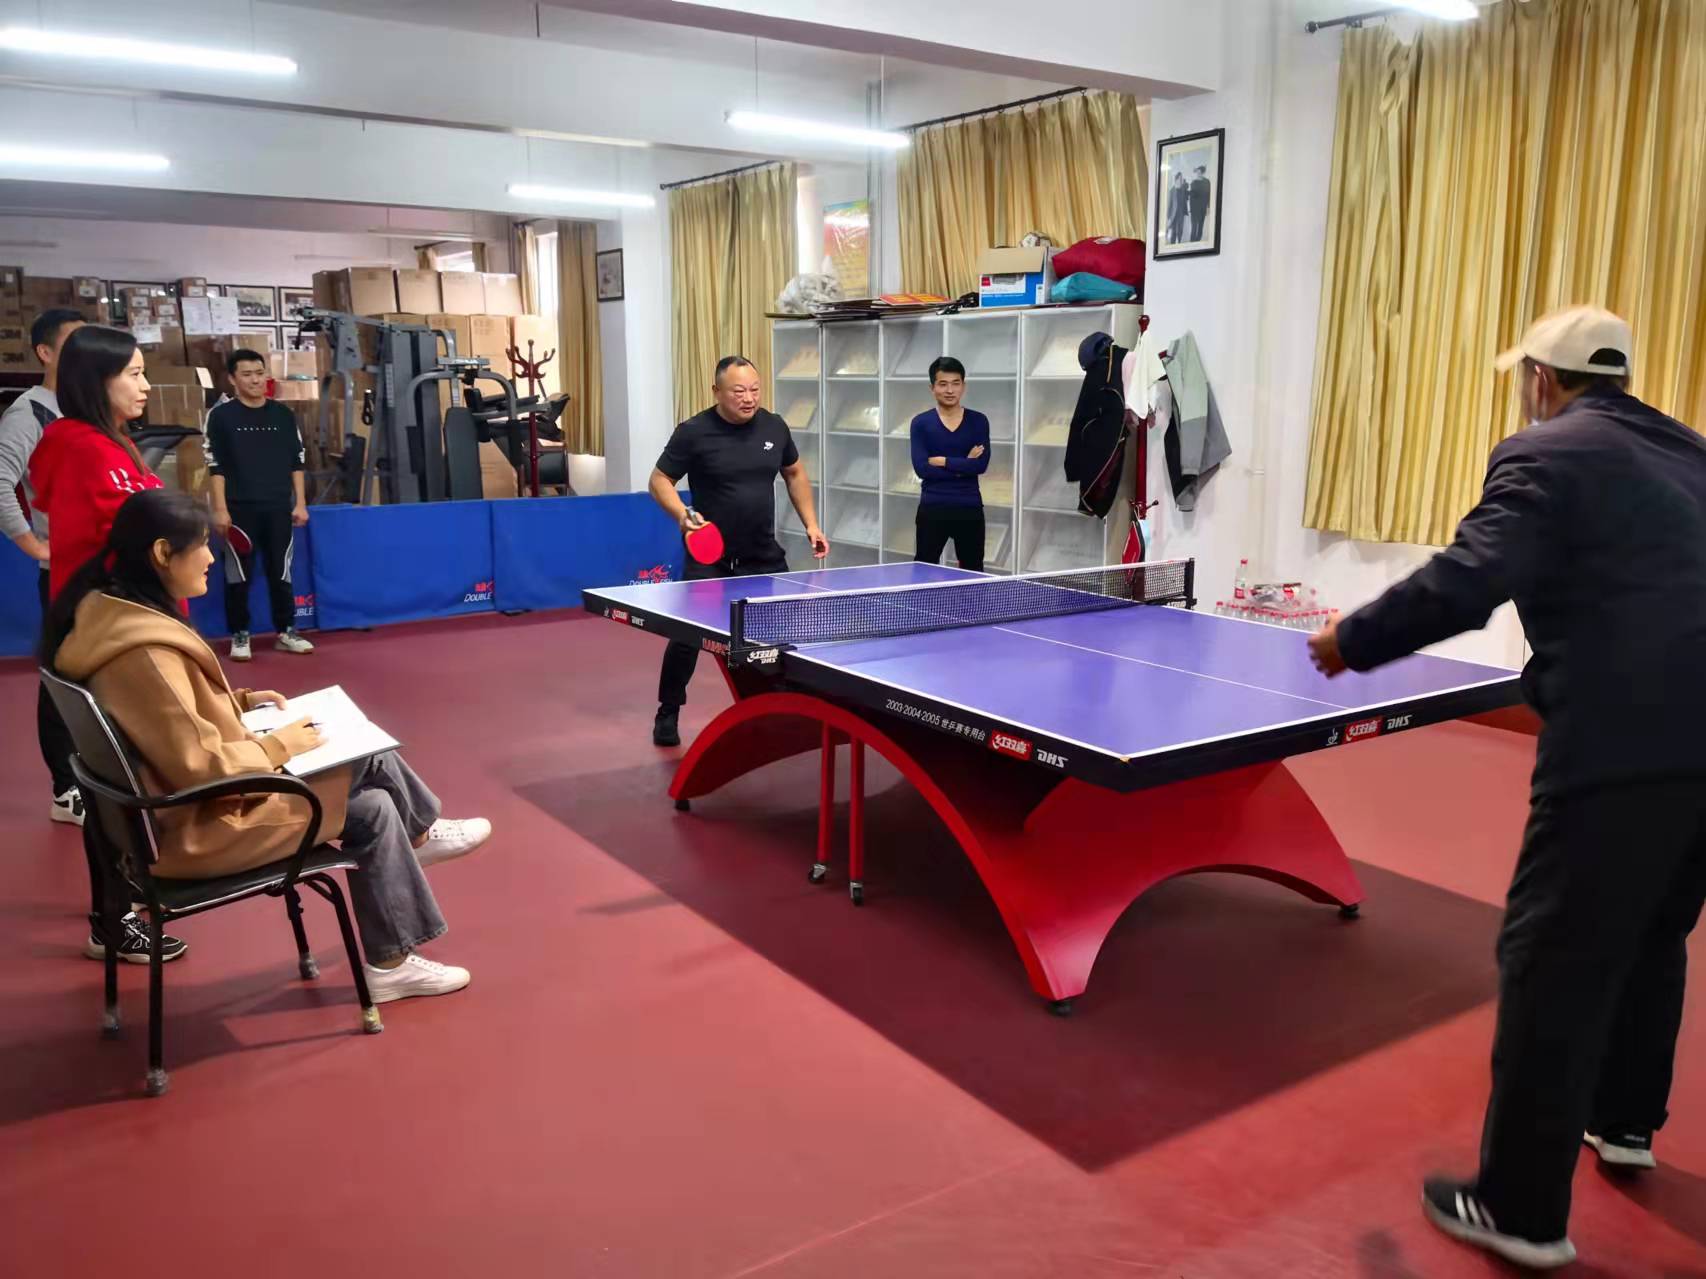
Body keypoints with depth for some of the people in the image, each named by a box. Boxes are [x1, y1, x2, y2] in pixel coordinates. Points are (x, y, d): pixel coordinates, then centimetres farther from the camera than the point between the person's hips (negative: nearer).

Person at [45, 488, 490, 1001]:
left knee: (370, 758, 7)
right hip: (198, 827, -9)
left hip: (192, 797, 9)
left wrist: (239, 702, 7)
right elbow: (202, 770, -27)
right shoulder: (144, 653, -30)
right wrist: (282, 744, -14)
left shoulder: (118, 616, 1)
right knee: (374, 813, -4)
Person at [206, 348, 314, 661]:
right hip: (239, 508, -2)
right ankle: (240, 635, 12)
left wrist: (300, 503, 5)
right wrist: (220, 509, -9)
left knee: (281, 572, 8)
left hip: (279, 508, 2)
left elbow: (297, 462, 11)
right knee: (239, 574, 3)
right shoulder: (221, 416, 0)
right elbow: (215, 466, -3)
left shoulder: (283, 415, 8)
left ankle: (286, 632, 17)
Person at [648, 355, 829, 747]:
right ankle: (668, 714, 14)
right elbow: (659, 480, -6)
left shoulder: (774, 426, 0)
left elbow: (795, 473, 16)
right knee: (688, 634, -4)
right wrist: (683, 515, -24)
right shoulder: (693, 432, -13)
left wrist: (811, 524, 9)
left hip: (764, 555, 4)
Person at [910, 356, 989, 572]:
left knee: (973, 572, 9)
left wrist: (943, 461, -12)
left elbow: (981, 464, -10)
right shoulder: (921, 423, 0)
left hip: (969, 508, 1)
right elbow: (921, 468, -12)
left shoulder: (978, 421, 3)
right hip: (932, 508, -1)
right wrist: (963, 466, -11)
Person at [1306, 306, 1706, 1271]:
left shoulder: (1546, 455, -4)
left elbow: (1467, 583, -18)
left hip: (1624, 746, -9)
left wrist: (1354, 640, -6)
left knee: (1553, 965, 0)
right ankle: (1624, 1121, 44)